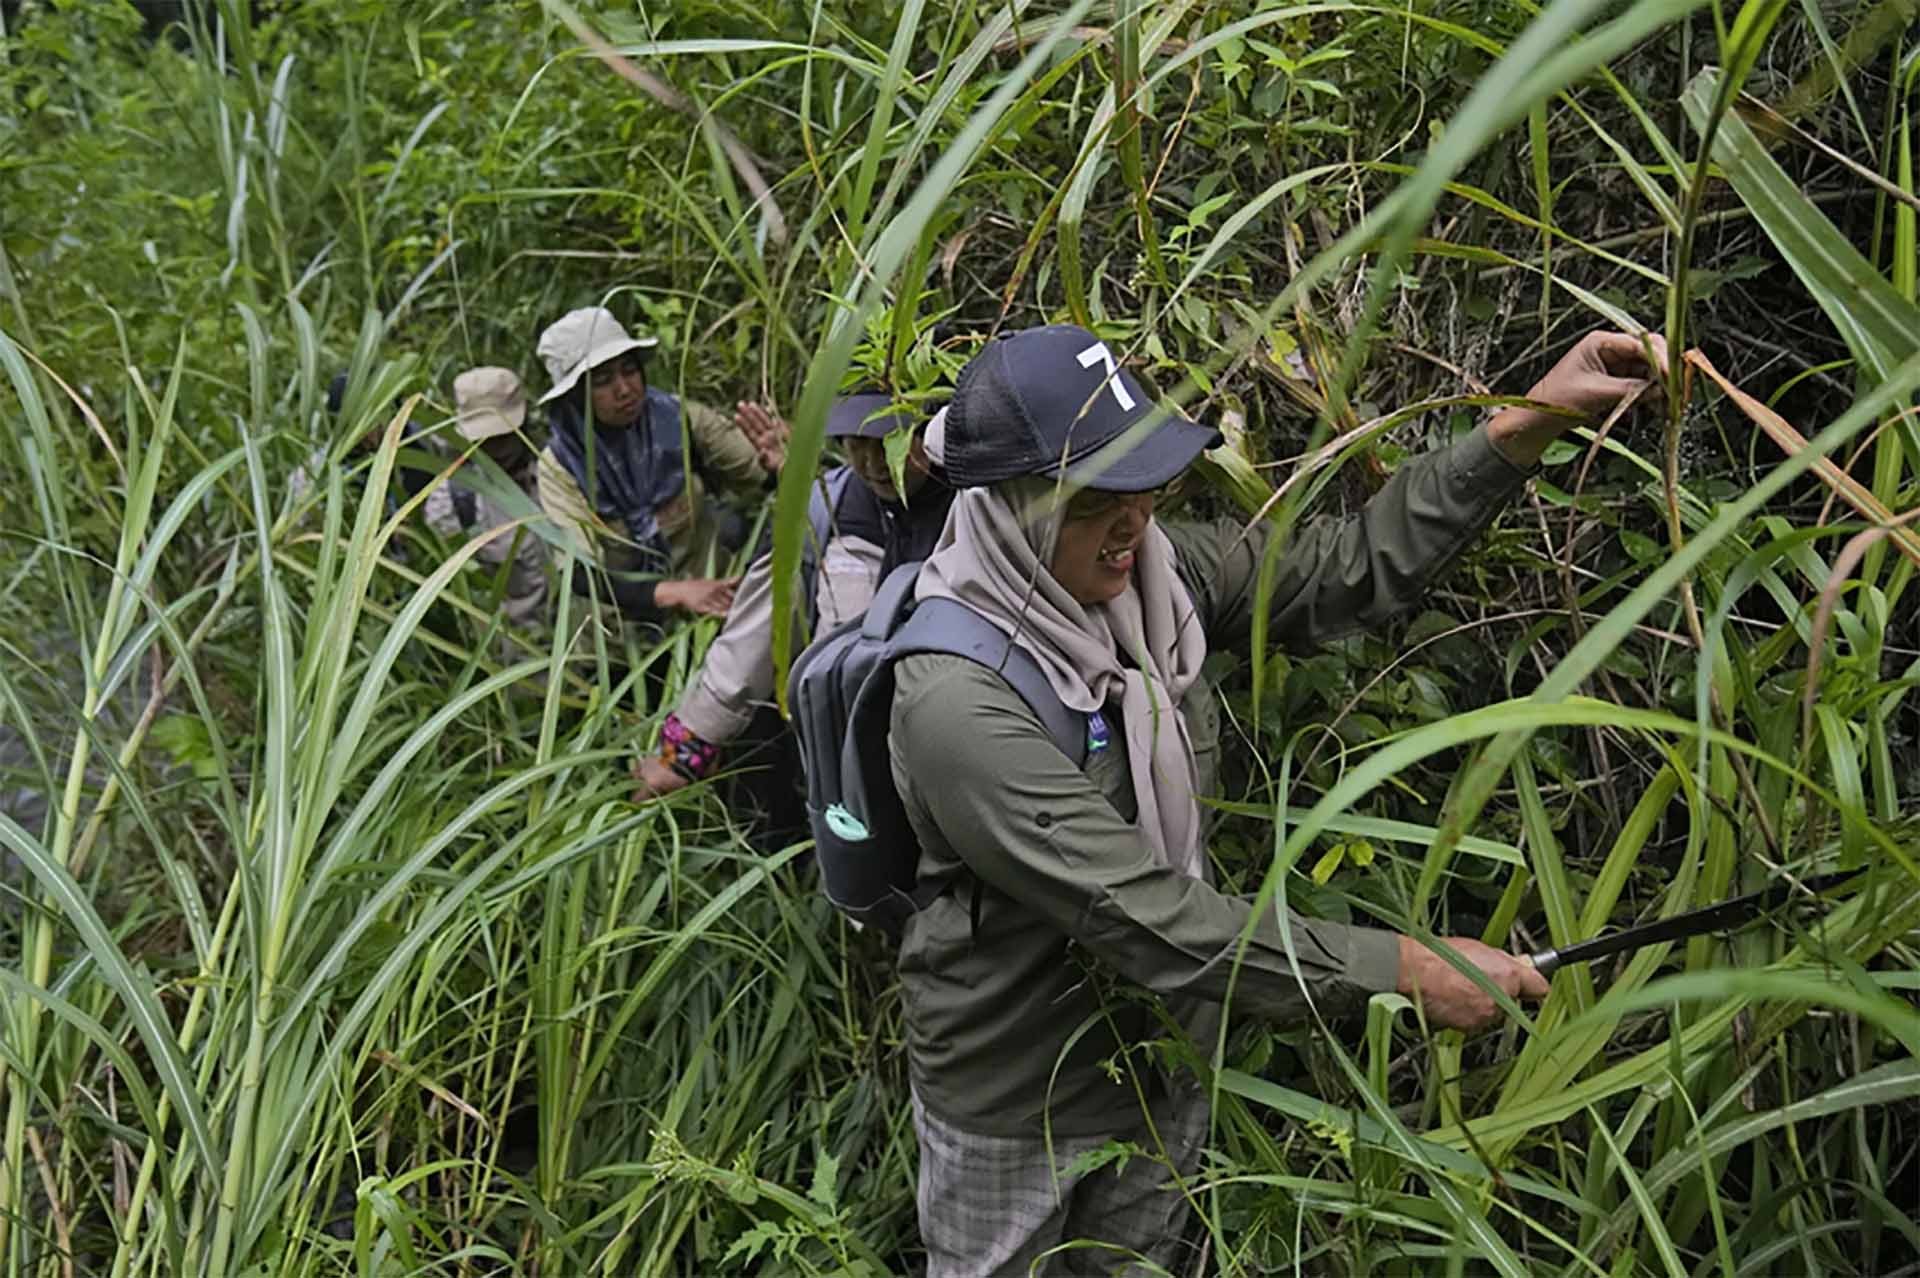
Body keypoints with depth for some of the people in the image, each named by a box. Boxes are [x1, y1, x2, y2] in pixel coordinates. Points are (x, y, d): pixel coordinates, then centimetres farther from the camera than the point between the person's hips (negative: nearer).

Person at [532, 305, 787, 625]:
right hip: (635, 615, -2)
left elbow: (765, 478, -4)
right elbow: (581, 579, -19)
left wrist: (779, 465, -30)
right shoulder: (559, 467, -10)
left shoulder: (680, 419, -7)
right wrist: (673, 592, -35)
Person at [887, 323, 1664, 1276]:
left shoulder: (1149, 576, -11)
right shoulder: (955, 702, -32)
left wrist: (1533, 419, -15)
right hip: (1013, 1104, -6)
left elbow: (1356, 565, -6)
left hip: (1160, 1056, 6)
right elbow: (1142, 914, -33)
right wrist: (1405, 968, -29)